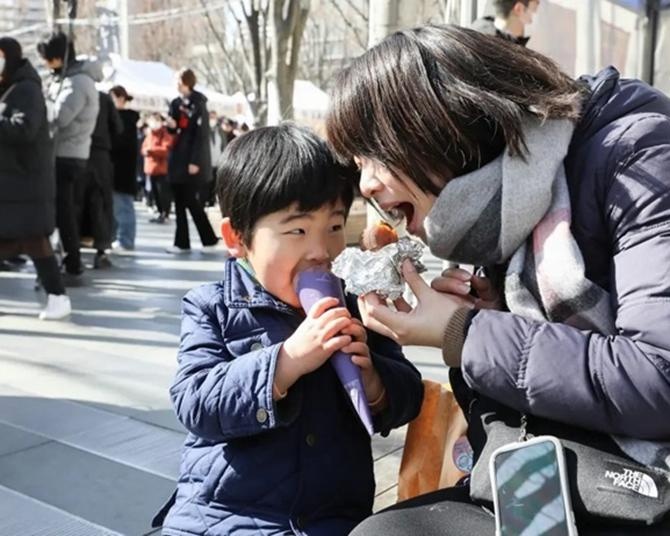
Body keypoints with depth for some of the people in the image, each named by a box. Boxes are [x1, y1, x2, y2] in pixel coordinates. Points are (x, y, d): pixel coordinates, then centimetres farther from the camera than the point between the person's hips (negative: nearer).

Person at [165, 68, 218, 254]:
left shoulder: (198, 104, -8)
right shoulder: (176, 103, 13)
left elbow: (202, 134, -14)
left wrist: (195, 161, -19)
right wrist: (172, 125, -3)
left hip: (192, 160, -7)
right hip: (177, 158, 7)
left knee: (190, 200, -5)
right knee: (179, 202, 6)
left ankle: (209, 239, 7)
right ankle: (181, 243, 10)